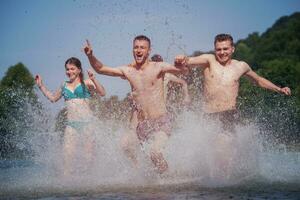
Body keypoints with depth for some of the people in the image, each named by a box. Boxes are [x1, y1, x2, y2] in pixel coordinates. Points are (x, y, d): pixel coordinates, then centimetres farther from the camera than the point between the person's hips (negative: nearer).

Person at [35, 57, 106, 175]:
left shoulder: (86, 83, 3)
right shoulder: (64, 86, 16)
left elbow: (102, 93, -8)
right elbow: (53, 98, 31)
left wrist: (93, 80, -19)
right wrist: (41, 86, 26)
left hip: (86, 122, -3)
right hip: (71, 123, 3)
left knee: (89, 151, 0)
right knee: (67, 152, -8)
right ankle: (66, 174, -4)